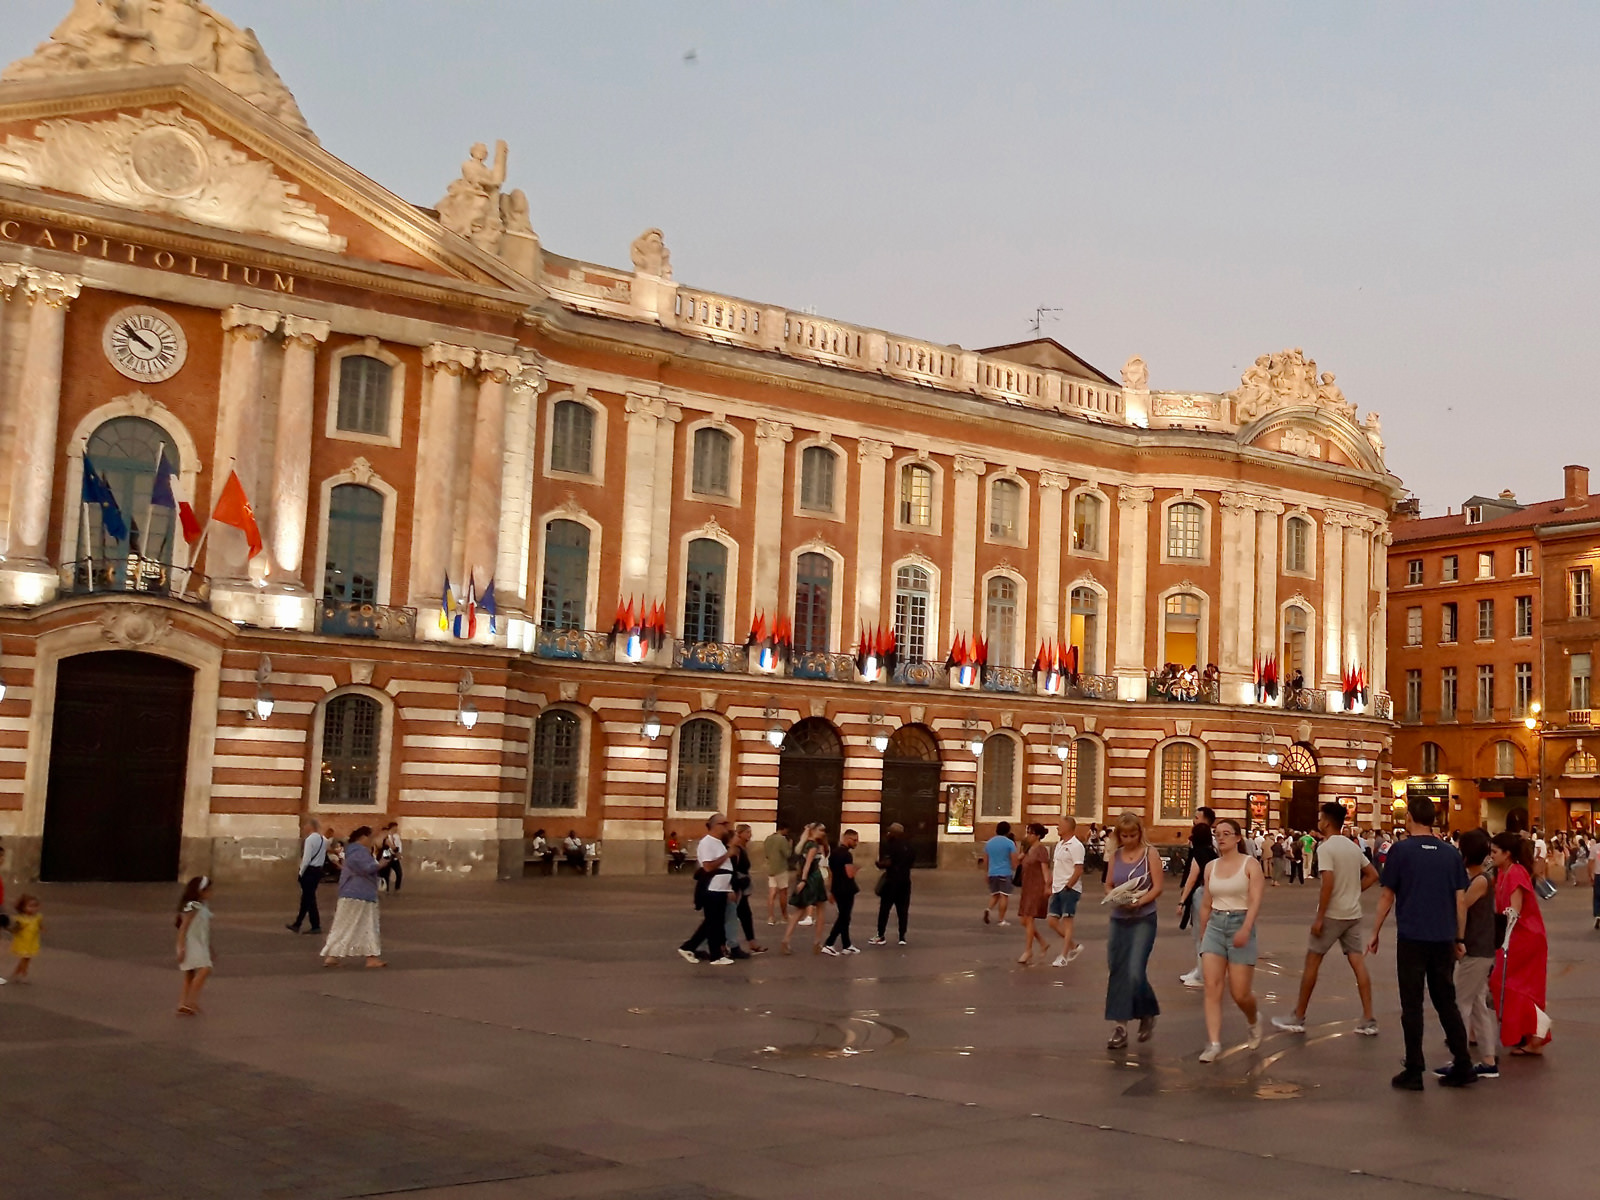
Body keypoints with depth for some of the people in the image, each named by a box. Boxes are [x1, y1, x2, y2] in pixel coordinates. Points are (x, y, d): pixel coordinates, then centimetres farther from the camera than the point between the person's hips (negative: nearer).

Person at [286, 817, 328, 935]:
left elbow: (306, 859, -17)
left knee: (309, 899, 1)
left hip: (309, 870, -8)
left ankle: (316, 926, 4)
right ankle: (297, 924, 22)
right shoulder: (324, 840, 8)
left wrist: (301, 872, -7)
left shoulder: (310, 839, -16)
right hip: (318, 870, 8)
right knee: (306, 898, 14)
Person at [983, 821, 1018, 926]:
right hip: (1005, 873, -5)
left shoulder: (989, 842, 9)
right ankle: (1001, 920, 0)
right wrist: (1015, 868, 10)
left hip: (992, 873, 5)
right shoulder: (1010, 843, -6)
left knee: (994, 894, 16)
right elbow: (1014, 859, -9)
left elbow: (985, 858, 14)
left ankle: (989, 909, -9)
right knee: (1004, 895, 1)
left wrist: (987, 874, 23)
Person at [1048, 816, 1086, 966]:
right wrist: (1050, 886, 13)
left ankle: (1063, 956, 0)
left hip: (1070, 889, -9)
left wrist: (1068, 886, -18)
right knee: (1053, 921, 8)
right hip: (1057, 889, 9)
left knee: (1067, 921, -4)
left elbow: (1079, 870, -18)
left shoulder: (1075, 846, -13)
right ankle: (1074, 946, 23)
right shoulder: (1059, 845, 14)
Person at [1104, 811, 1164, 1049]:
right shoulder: (1116, 855, 9)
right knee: (1116, 973, 2)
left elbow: (1158, 887, -8)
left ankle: (1147, 1014, 16)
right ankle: (1119, 1027, 8)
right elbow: (1108, 885, 11)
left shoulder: (1150, 853, -3)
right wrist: (1114, 897, -11)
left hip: (1143, 919, -5)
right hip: (1118, 919, 5)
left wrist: (1139, 902, -23)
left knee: (1135, 973, -12)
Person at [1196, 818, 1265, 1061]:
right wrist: (1202, 934, 19)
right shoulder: (1210, 867, 8)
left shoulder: (1250, 864, -5)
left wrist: (1246, 929, -30)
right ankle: (1213, 1043, -8)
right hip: (1214, 926, 4)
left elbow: (1255, 900, -16)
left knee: (1240, 993, 0)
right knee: (1212, 987, -9)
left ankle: (1254, 1020, 34)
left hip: (1240, 925, -4)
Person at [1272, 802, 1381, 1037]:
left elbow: (1328, 883, -23)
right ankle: (1369, 1021, 1)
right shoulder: (1354, 846, 9)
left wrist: (1319, 917, -18)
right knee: (1358, 963, 5)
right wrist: (1353, 892, 13)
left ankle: (1298, 1018, 11)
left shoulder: (1325, 848, -14)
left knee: (1312, 962, 4)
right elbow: (1373, 875, 14)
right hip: (1353, 914, 7)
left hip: (1332, 914, -7)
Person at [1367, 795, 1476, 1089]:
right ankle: (1463, 1067, 14)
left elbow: (1387, 896, -2)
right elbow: (1461, 899, 6)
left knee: (1412, 1005, 2)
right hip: (1444, 939, 4)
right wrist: (1460, 937, 15)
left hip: (1412, 938, -4)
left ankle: (1414, 1072, 3)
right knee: (1446, 1003, 14)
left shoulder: (1400, 850, -5)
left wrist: (1375, 932, 8)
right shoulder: (1450, 853, 6)